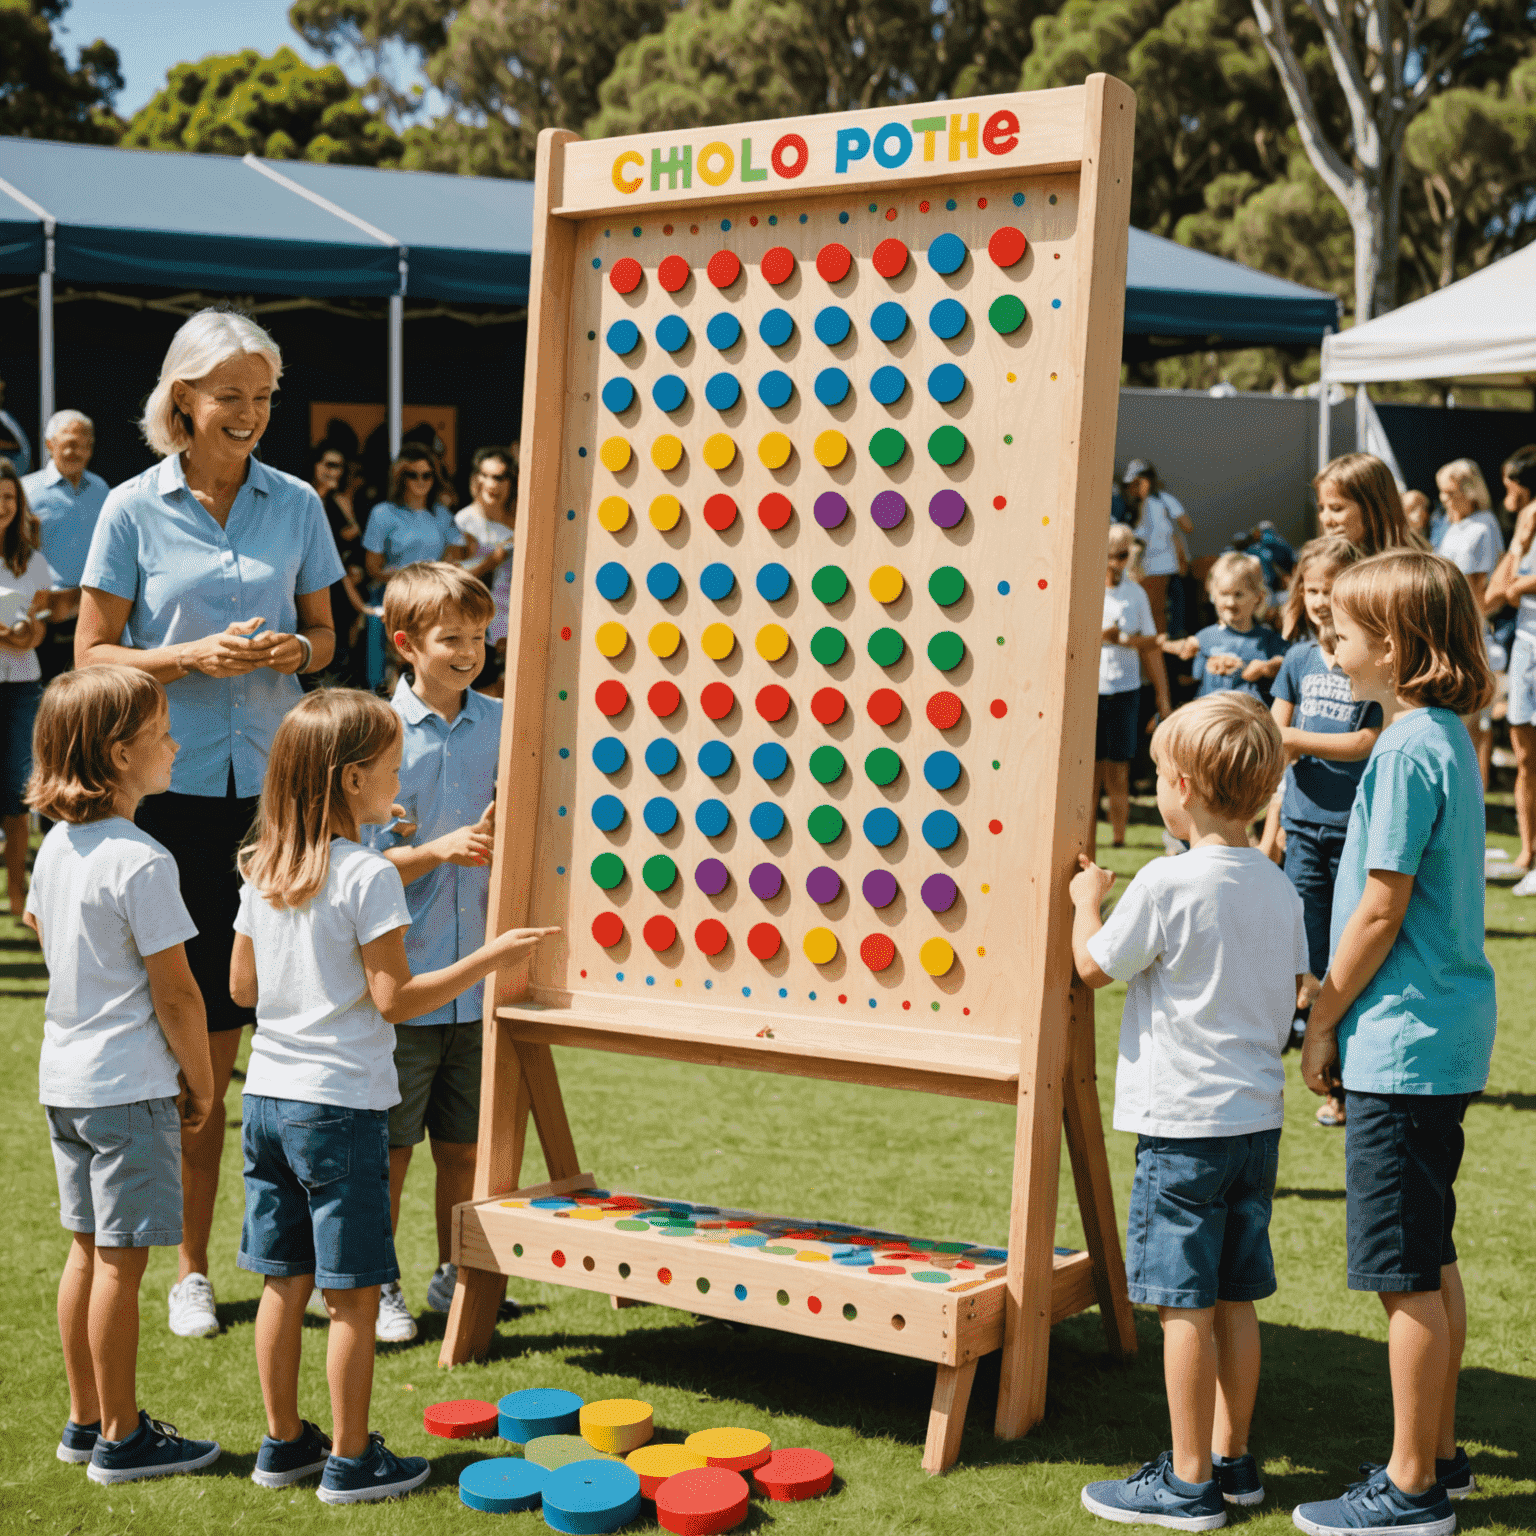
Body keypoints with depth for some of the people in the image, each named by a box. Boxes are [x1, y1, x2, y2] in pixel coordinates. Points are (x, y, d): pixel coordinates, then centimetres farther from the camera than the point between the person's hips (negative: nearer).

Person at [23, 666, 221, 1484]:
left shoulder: (57, 844, 6)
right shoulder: (140, 861, -20)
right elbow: (174, 993, -18)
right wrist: (202, 1080, -5)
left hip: (64, 1076, 9)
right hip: (128, 1083, -9)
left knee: (89, 1251, 16)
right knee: (122, 1258, -1)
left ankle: (86, 1420, 26)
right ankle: (121, 1438, 8)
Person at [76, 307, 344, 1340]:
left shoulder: (296, 504, 7)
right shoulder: (135, 509, 0)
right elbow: (92, 655, 2)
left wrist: (293, 650, -8)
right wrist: (193, 656, -14)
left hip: (279, 784, 2)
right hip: (178, 790, -2)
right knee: (203, 1040, 3)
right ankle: (192, 1266, 17)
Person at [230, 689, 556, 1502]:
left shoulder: (262, 870, 5)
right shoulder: (367, 875, -16)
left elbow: (243, 986, 12)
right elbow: (395, 999, -16)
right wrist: (491, 956, -11)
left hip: (266, 1096, 7)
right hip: (341, 1104, -7)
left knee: (285, 1281, 15)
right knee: (353, 1291, 3)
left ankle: (283, 1441, 24)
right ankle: (350, 1459, 11)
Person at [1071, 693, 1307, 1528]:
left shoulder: (1167, 884, -17)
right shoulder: (1279, 889, 4)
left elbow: (1094, 966, -6)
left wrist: (1087, 899, 10)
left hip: (1184, 1125, -7)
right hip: (1258, 1115, 7)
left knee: (1185, 1305, 1)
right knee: (1234, 1299, 15)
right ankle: (1232, 1458, 25)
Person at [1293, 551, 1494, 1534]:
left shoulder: (1407, 749, -18)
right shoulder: (1449, 737, 11)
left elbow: (1381, 909, -18)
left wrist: (1323, 1022, -8)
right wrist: (1342, 1013, 17)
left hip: (1402, 1042, -10)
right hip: (1450, 1030, 10)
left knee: (1407, 1275, -1)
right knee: (1432, 1263, 18)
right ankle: (1438, 1454, 28)